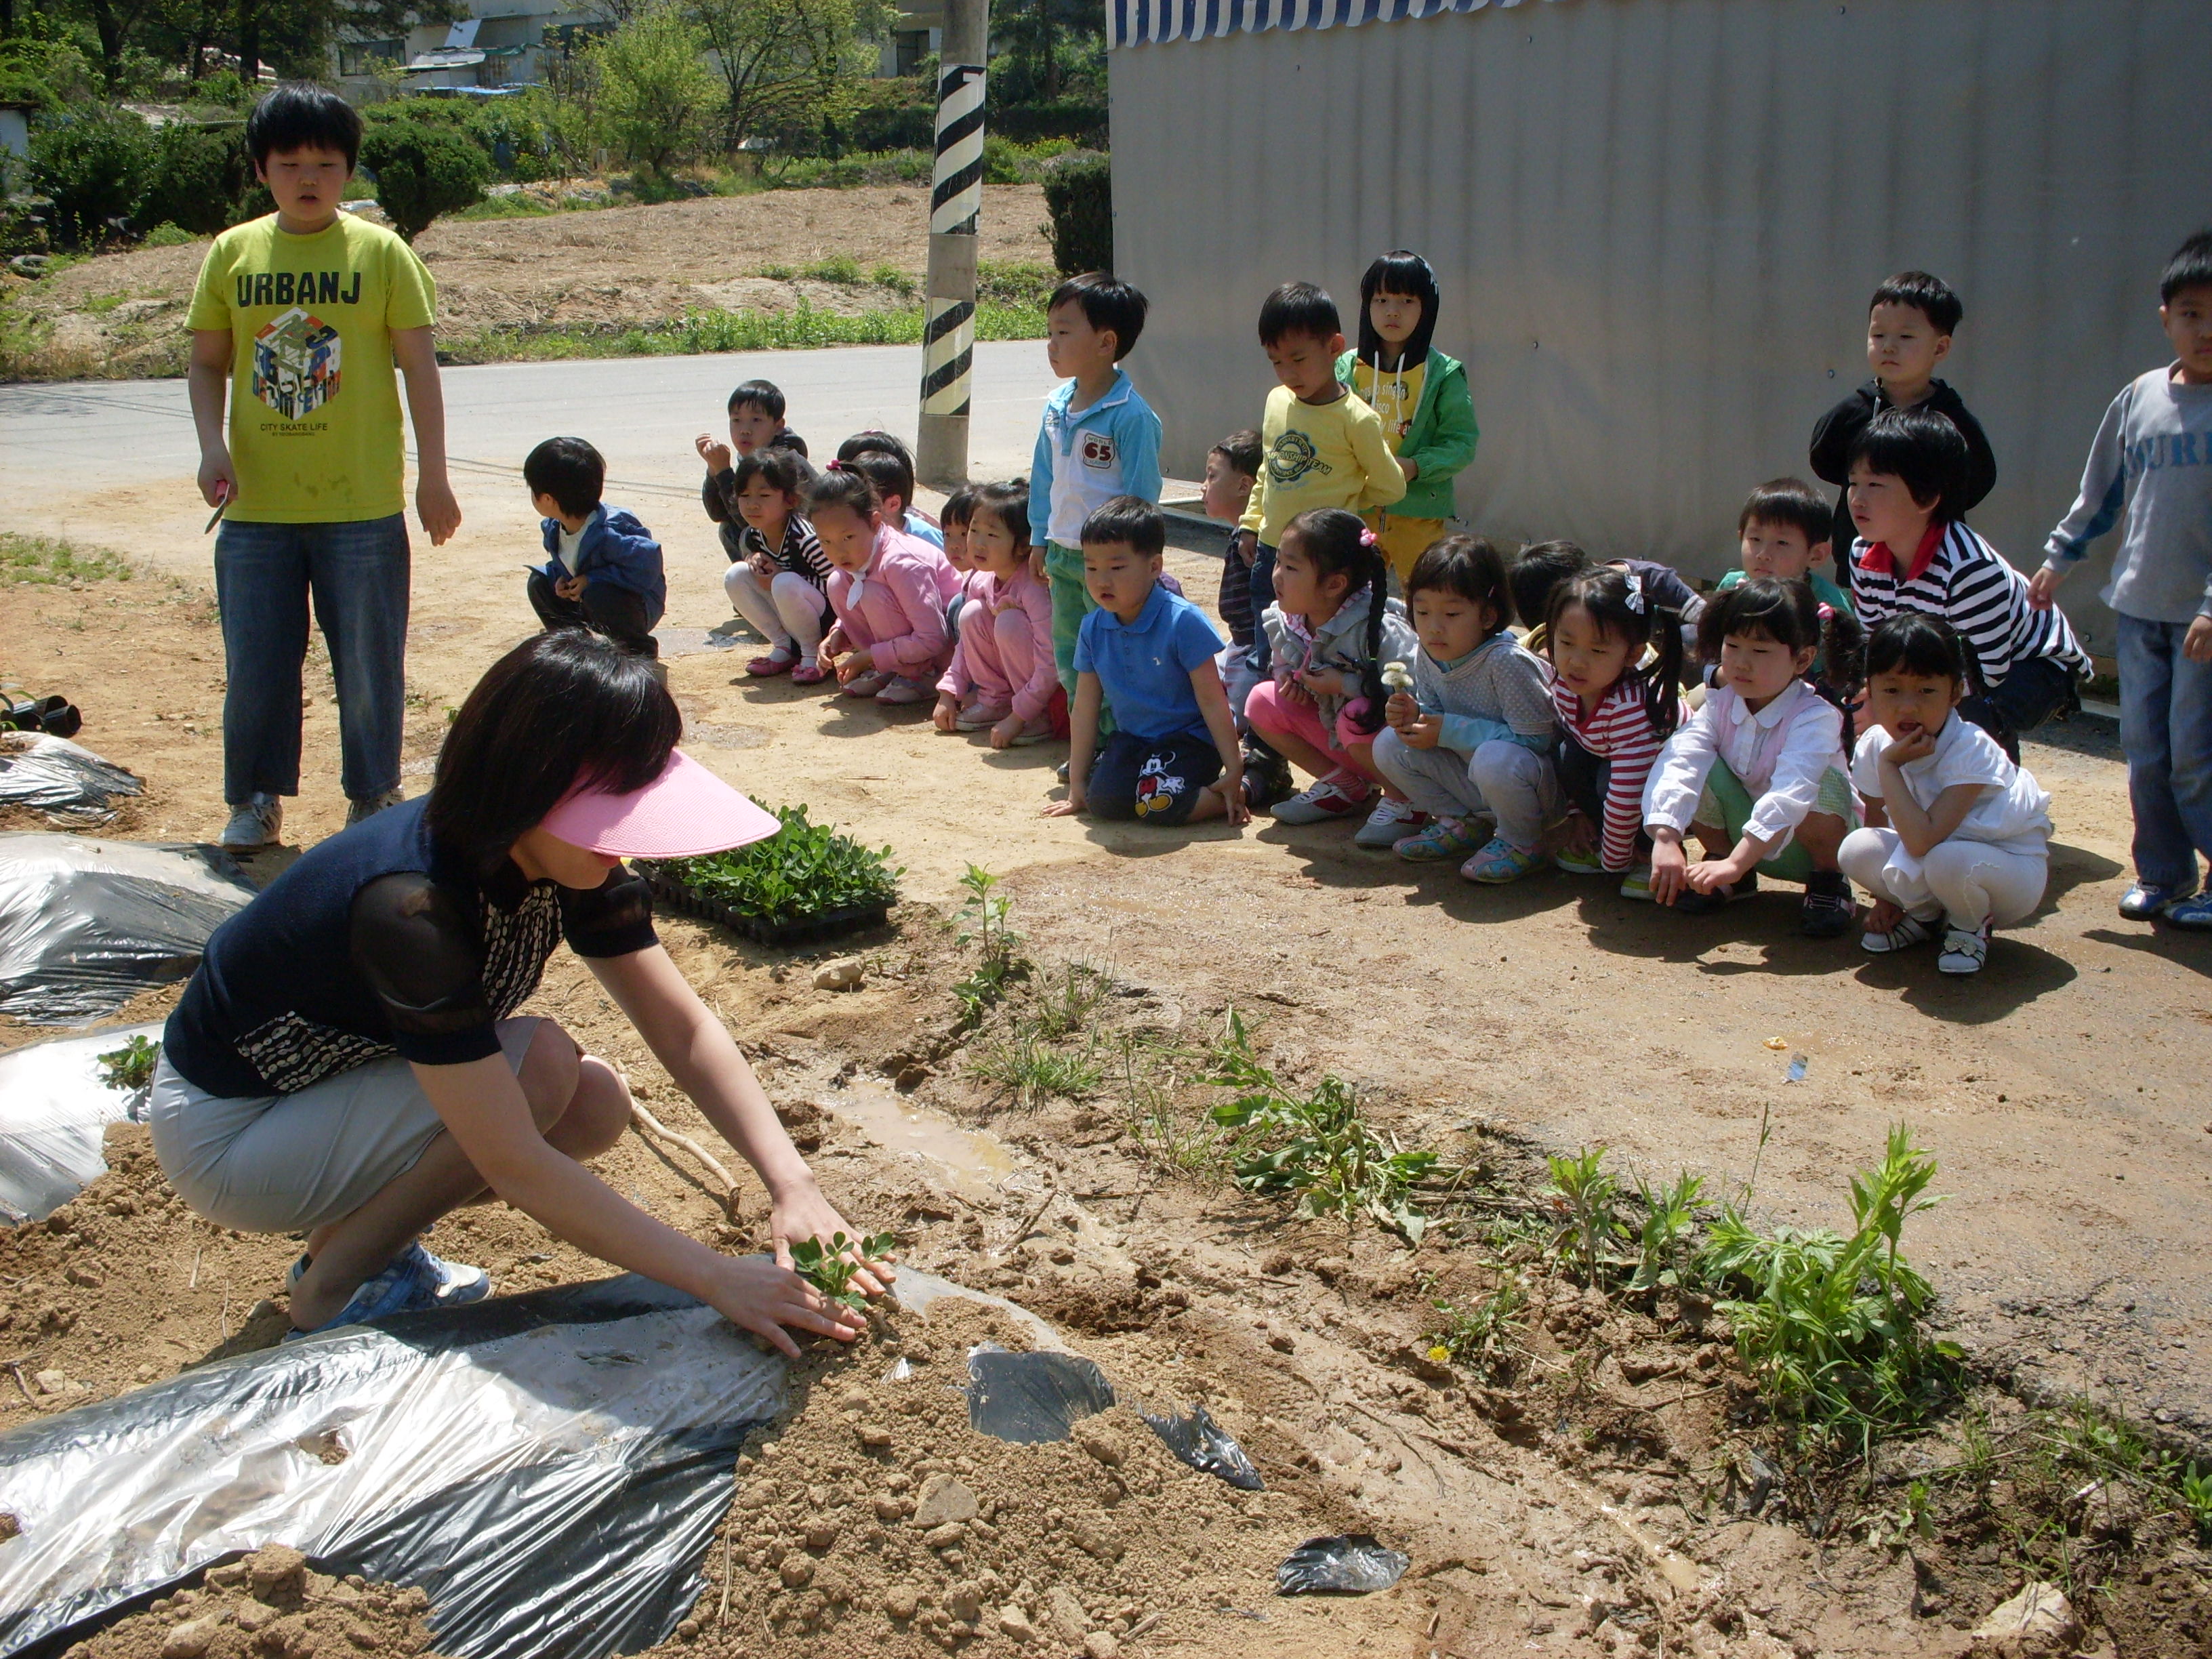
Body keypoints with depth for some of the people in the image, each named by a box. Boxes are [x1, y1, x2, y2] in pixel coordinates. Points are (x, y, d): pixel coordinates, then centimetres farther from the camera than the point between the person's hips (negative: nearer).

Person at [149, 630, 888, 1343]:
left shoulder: (571, 864, -13)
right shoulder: (413, 906, -36)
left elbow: (685, 1031, -9)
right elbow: (514, 1165, -36)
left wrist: (791, 1182, -24)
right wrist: (715, 1278, -36)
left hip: (354, 1078, 8)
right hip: (225, 1131, -8)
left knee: (598, 1106, -9)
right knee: (540, 1066, -25)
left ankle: (351, 1229, 8)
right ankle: (329, 1294, -7)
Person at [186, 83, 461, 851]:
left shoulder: (380, 252, -1)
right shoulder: (232, 253, 6)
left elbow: (419, 366, 0)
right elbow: (207, 363, 11)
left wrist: (433, 476, -3)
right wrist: (212, 445, -6)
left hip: (363, 504, -2)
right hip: (256, 505, 2)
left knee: (370, 660, 5)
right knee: (255, 661, 7)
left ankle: (373, 798, 21)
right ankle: (256, 800, 23)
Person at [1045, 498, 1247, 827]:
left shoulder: (1183, 621, -17)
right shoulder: (1093, 628, 0)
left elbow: (1213, 702, -14)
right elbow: (1084, 710, 5)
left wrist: (1234, 770, -13)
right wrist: (1076, 787, 7)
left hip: (1189, 738, -5)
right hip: (1131, 738, 5)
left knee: (1158, 805, -29)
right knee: (1102, 801, -21)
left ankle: (1245, 790, -4)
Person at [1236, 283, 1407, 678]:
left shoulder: (1356, 419, -13)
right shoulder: (1277, 402, 5)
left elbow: (1390, 487, -3)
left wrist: (1338, 503, 5)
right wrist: (1250, 525, 15)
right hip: (1270, 552, 6)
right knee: (1265, 662, 14)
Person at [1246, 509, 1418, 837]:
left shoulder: (1380, 631, -29)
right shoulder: (1284, 624, -7)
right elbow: (1282, 664, 14)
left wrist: (1346, 684, -32)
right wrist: (1287, 679, -10)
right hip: (1334, 734, 7)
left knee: (1356, 718, -37)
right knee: (1263, 701, -5)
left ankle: (1403, 801, -8)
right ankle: (1345, 786, 7)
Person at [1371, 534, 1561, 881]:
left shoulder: (1507, 662, -28)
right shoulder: (1428, 657, -6)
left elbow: (1535, 738, -27)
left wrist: (1450, 730, -27)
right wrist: (1414, 715, -18)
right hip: (1472, 784, 7)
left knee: (1495, 760, -40)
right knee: (1389, 746, -7)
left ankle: (1522, 843, -9)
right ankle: (1462, 824, 9)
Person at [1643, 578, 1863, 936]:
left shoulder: (1815, 718, -27)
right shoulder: (1720, 705, -12)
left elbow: (1789, 796, -41)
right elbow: (1678, 760, -28)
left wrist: (1736, 862, -52)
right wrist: (1665, 840, -45)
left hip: (1807, 842, -3)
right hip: (1745, 834, 4)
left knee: (1821, 781, -34)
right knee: (1703, 768, -21)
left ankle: (1829, 880, -7)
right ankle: (1725, 868, 0)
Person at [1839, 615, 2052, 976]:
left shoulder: (1971, 750, -29)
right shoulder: (1876, 746, -11)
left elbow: (1921, 840, -39)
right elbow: (1877, 822, 6)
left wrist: (1889, 766, -34)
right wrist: (1885, 898, 1)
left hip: (2011, 868, -6)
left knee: (1947, 861, -39)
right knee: (1856, 849, -21)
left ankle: (1971, 926, -3)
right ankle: (1925, 914, 9)